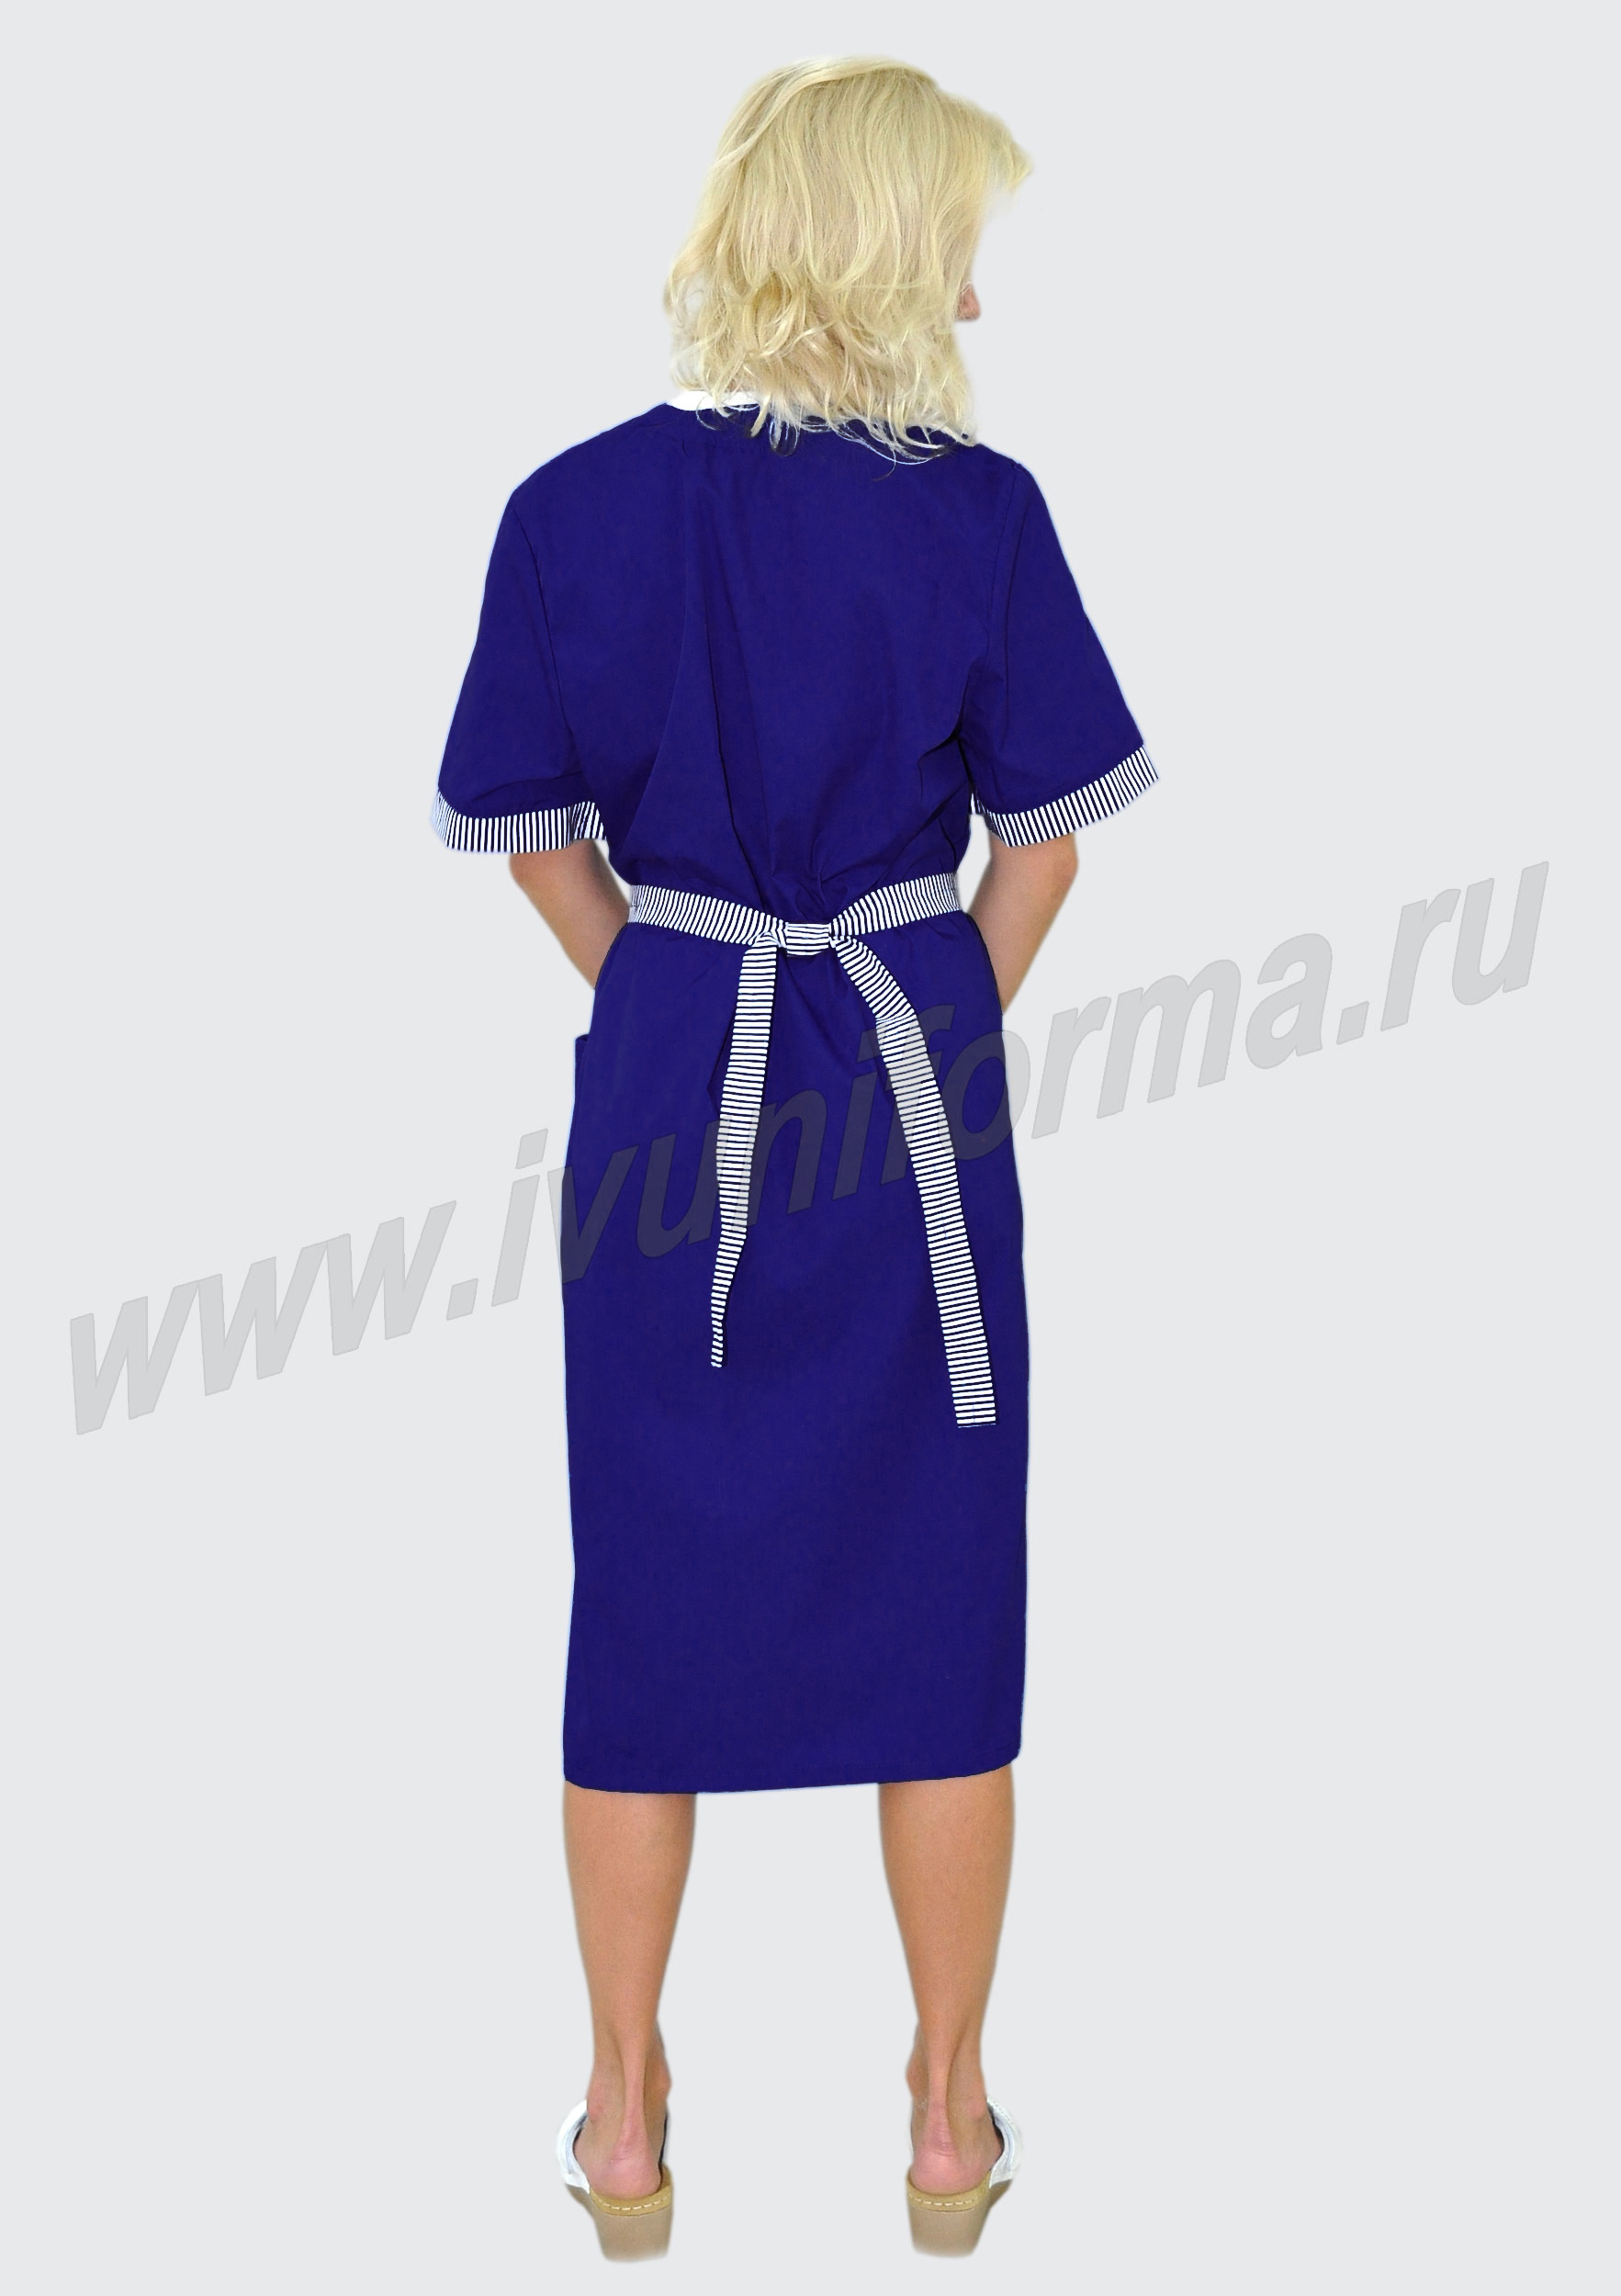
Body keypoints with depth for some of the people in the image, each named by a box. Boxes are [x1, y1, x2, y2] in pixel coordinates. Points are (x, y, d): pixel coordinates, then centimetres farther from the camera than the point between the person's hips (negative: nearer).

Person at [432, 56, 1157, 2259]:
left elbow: (540, 841, 3)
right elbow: (1041, 850, -3)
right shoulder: (978, 510, -9)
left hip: (664, 1082, 2)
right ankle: (949, 2122, 25)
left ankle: (627, 2126, 25)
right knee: (940, 1604, 12)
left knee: (651, 1600, 13)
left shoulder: (577, 506, -4)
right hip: (910, 1096, -1)